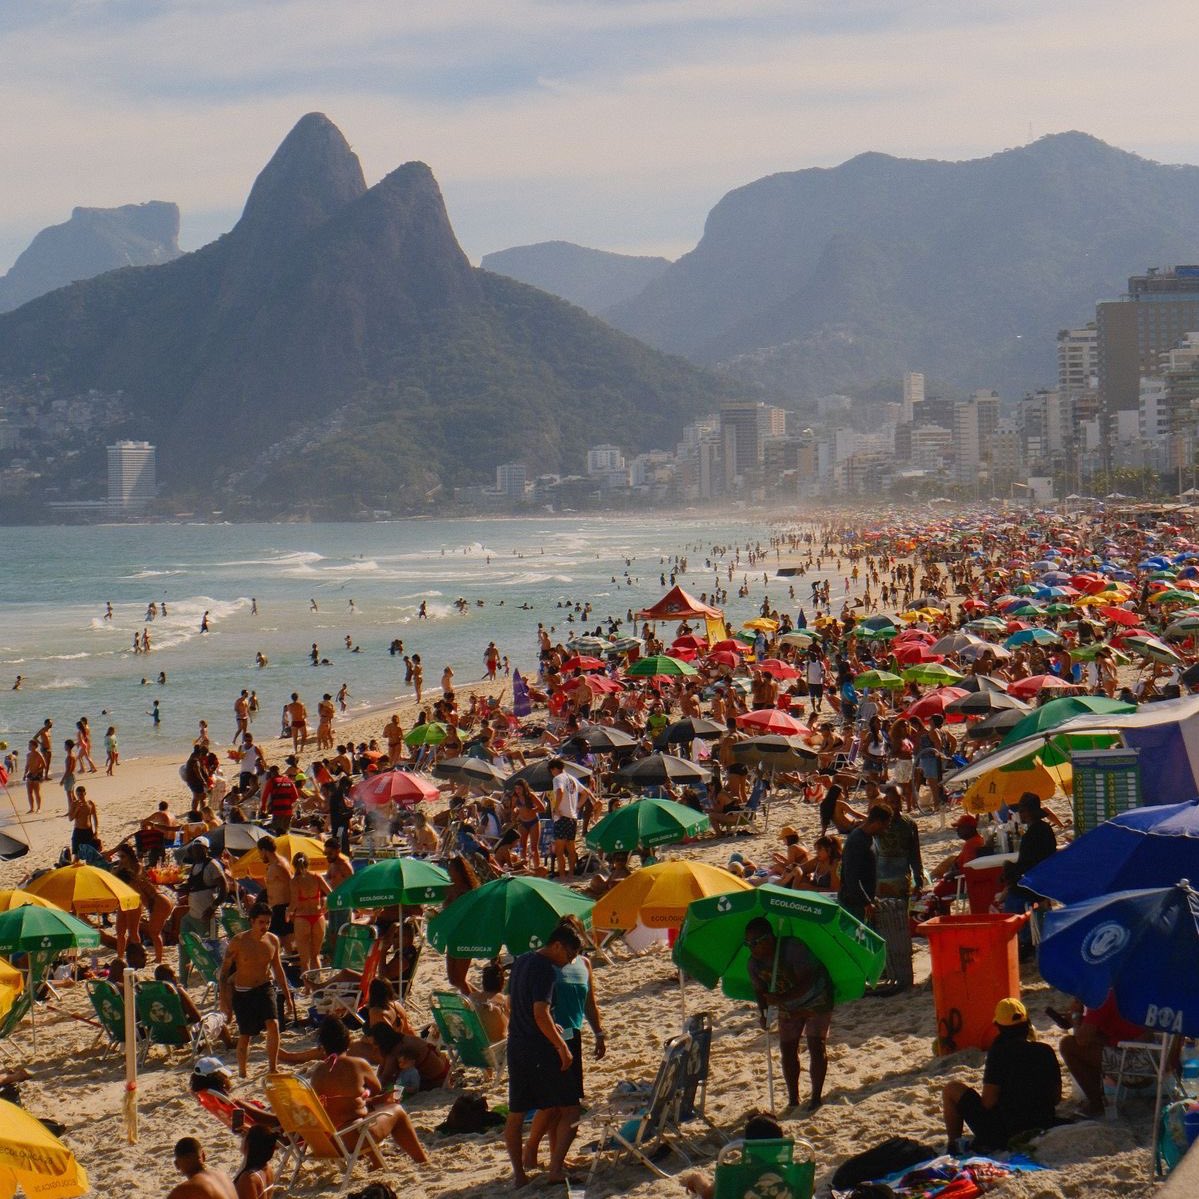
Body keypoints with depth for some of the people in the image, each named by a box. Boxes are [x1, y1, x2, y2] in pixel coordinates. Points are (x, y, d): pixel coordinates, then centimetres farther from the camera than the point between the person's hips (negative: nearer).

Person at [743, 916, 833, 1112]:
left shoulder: (793, 948, -32)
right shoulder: (755, 963, -12)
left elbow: (806, 982, -35)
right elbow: (760, 990, -3)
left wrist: (782, 998, -47)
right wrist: (763, 1012, -24)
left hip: (816, 1001, -6)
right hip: (789, 1008, 6)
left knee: (816, 1045, -10)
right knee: (787, 1048, 2)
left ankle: (816, 1096, -3)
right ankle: (793, 1098, 12)